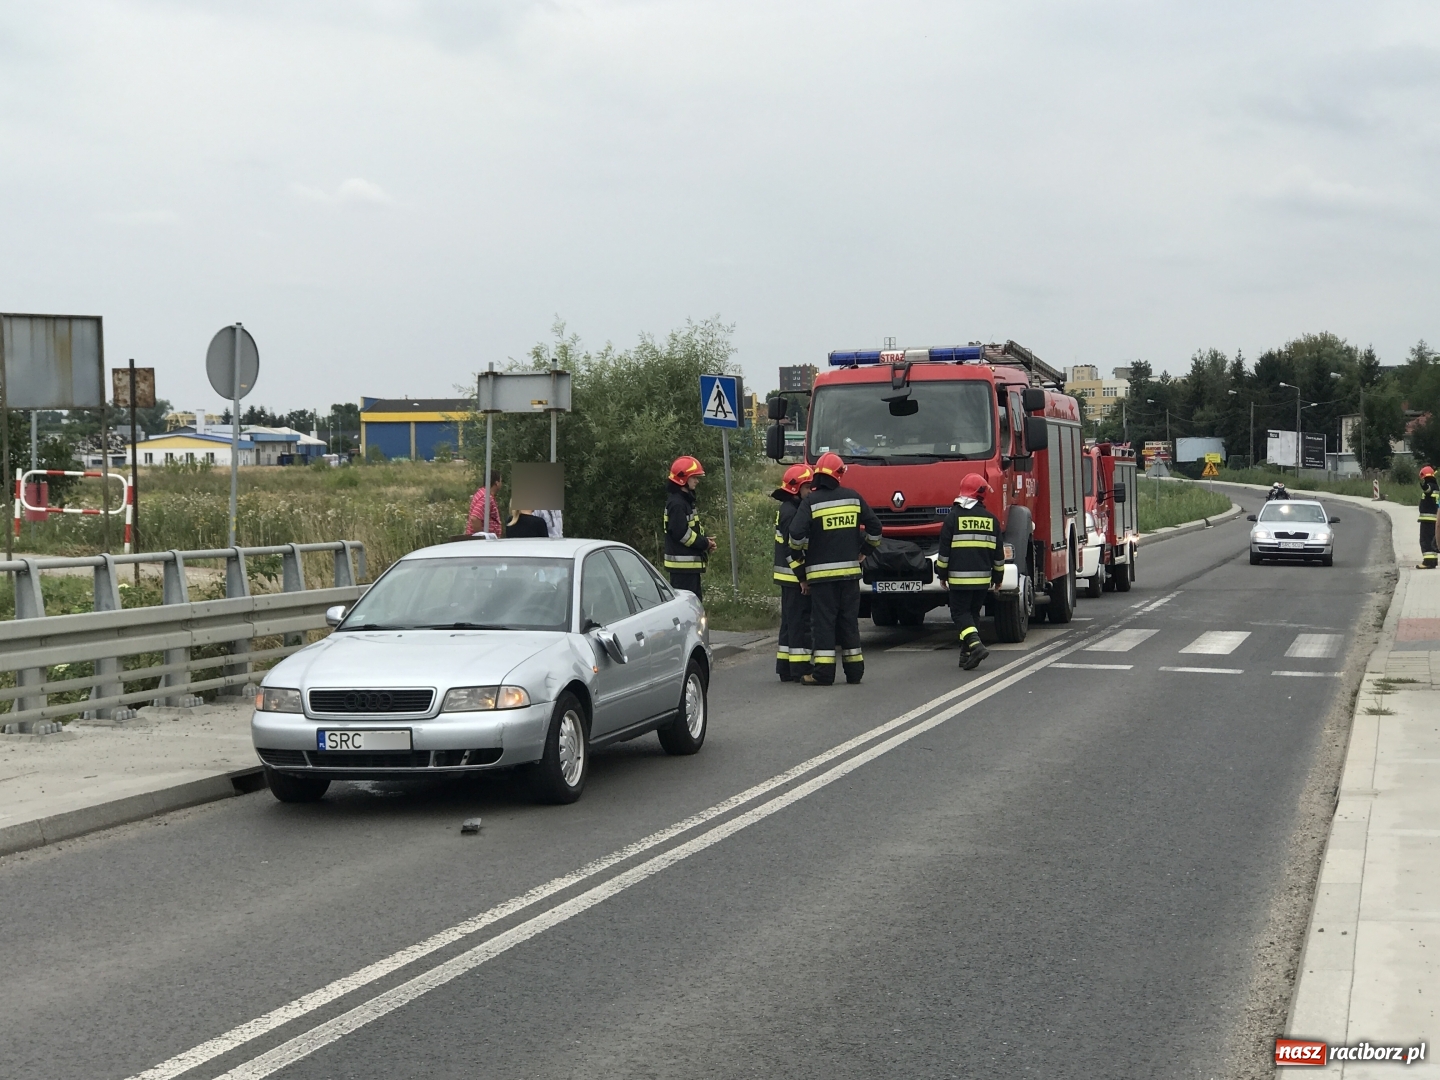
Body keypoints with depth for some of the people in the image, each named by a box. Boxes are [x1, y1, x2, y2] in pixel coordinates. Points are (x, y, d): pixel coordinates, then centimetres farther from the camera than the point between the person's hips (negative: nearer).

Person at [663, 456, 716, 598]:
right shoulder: (676, 503, -16)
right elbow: (681, 532, -23)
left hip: (690, 563, 11)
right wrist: (705, 543, -13)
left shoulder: (686, 500, 17)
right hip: (682, 563, -11)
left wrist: (705, 540, 5)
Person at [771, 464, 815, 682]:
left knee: (790, 621, 13)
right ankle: (800, 669, -9)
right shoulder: (791, 512, -16)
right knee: (800, 622, -9)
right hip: (794, 577, -11)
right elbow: (792, 548, -21)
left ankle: (786, 669, 17)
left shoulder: (788, 509, 17)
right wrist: (803, 577, -20)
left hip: (790, 577, 11)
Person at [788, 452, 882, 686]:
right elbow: (874, 527, 10)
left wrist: (799, 564, -2)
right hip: (850, 570, 4)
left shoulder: (811, 502, -6)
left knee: (823, 621, -2)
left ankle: (823, 672, -6)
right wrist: (862, 551, 23)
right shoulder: (853, 498, 6)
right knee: (849, 620, 11)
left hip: (821, 572, -3)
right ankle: (854, 670, 13)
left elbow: (797, 535, -16)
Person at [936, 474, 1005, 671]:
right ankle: (967, 654, 14)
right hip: (983, 577, 4)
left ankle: (975, 645, -21)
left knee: (960, 613, 1)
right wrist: (998, 576, 19)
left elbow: (945, 549, -4)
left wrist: (942, 574, 5)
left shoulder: (954, 516, -5)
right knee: (973, 613, 14)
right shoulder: (990, 519, 5)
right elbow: (998, 552, 10)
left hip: (959, 577, -4)